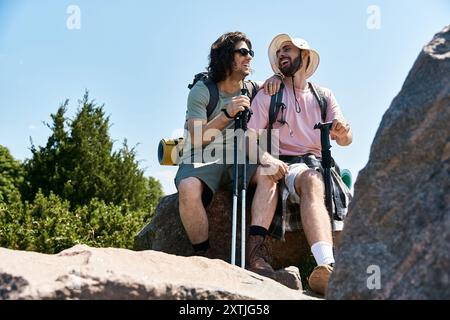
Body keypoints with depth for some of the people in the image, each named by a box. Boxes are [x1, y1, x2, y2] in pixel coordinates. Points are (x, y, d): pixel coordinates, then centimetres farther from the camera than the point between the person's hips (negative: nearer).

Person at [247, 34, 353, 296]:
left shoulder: (324, 96, 17)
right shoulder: (268, 95, 9)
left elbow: (346, 140, 7)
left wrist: (343, 131, -19)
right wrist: (266, 157, -25)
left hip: (319, 163, 5)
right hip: (286, 164, -4)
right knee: (312, 182, -38)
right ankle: (327, 265, -58)